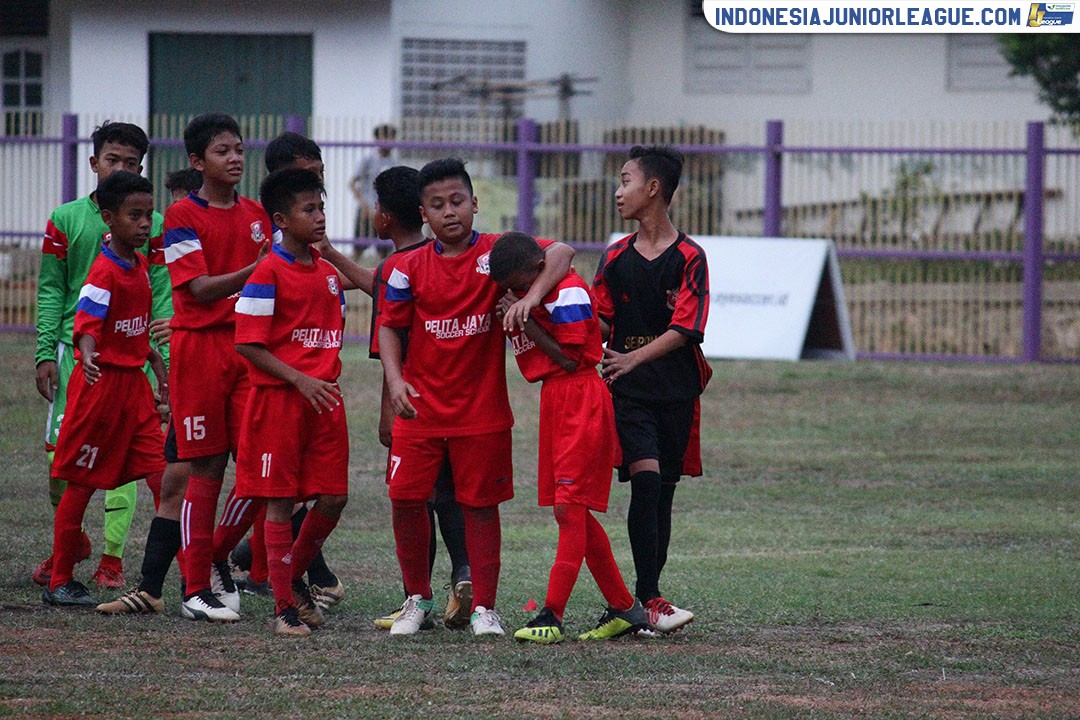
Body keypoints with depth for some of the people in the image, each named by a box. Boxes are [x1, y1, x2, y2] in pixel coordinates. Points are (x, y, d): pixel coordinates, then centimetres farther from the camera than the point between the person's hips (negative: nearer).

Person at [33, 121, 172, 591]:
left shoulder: (152, 225, 5)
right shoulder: (67, 219, 6)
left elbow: (162, 295, 4)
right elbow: (50, 289, 7)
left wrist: (165, 358, -5)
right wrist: (44, 354, 0)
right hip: (75, 348, 0)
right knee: (62, 453, -2)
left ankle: (113, 556, 5)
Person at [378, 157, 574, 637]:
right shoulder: (411, 268, 2)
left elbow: (561, 253, -15)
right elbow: (390, 327, 6)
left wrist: (532, 295, -32)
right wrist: (395, 379, -10)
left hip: (482, 411, -2)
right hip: (420, 408, 2)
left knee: (480, 505, 4)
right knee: (406, 500, -1)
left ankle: (483, 608, 13)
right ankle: (418, 599, 17)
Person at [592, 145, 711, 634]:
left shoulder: (689, 258, -3)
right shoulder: (616, 257, 9)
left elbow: (685, 329, -10)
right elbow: (601, 322, 11)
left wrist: (634, 357, -20)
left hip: (676, 391, -1)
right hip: (627, 391, 1)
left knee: (663, 492, 5)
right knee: (645, 479, -16)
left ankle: (647, 598, 13)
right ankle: (649, 599, -19)